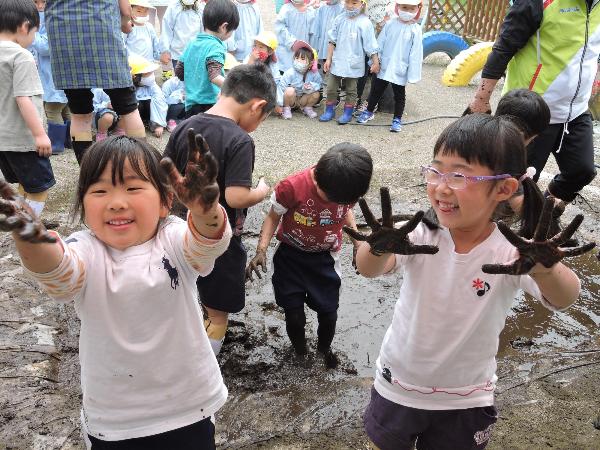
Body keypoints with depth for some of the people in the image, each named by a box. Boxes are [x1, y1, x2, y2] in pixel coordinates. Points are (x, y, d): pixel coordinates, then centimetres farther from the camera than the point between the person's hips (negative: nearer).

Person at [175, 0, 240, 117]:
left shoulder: (192, 44, 13)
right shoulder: (215, 47, -11)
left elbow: (178, 72, 18)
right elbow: (214, 77, -25)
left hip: (190, 103, 9)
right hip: (209, 102, -9)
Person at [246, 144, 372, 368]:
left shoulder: (347, 187, -18)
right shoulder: (291, 186, -29)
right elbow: (273, 217, -12)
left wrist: (358, 241, -3)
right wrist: (261, 251, -22)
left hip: (325, 258, 2)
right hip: (291, 256, -2)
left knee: (328, 313, 8)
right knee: (294, 314, 3)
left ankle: (324, 347, 43)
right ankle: (299, 349, 38)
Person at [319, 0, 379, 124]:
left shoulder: (364, 23, -11)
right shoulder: (339, 19, -1)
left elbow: (371, 45, -9)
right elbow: (332, 41, 4)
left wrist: (375, 62, -8)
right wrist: (328, 59, 3)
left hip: (353, 64, -3)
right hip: (337, 61, 3)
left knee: (351, 90, 10)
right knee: (331, 88, 8)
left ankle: (348, 113, 23)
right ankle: (329, 111, 24)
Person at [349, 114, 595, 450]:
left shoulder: (512, 252, -21)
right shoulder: (420, 235, -20)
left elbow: (564, 299, -36)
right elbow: (368, 270, -34)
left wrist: (545, 270, -59)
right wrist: (379, 248, -57)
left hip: (467, 400, 0)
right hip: (398, 384, 1)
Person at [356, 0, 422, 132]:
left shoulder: (416, 30, -9)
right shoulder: (389, 24, -3)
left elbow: (416, 54, -9)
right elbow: (379, 44, 3)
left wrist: (413, 74, -11)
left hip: (400, 70, -2)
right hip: (383, 67, 2)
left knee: (399, 96, 11)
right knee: (376, 91, 16)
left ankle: (397, 119, 24)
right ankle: (369, 112, 36)